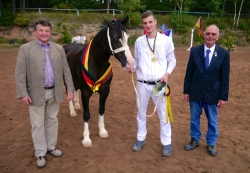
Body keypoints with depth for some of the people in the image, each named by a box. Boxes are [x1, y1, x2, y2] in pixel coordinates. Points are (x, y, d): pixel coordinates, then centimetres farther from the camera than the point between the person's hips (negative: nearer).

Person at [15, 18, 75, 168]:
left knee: (52, 120, 15)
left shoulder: (59, 48, 5)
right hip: (36, 93, -3)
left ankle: (51, 147, 32)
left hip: (54, 92, 3)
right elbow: (20, 74, -7)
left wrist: (70, 88, 1)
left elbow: (66, 71, 6)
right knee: (37, 124, 7)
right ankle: (40, 153, 21)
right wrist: (23, 94, -13)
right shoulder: (25, 49, -5)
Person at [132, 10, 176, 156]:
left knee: (163, 114, 6)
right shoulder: (139, 41, 2)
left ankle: (167, 143, 22)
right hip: (142, 84, 3)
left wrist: (167, 74, -13)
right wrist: (133, 67, -10)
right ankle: (141, 138, 33)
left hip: (159, 84, -2)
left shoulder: (166, 40, -3)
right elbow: (136, 60, 11)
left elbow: (172, 61, 2)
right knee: (141, 113, 15)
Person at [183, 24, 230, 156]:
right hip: (195, 92, 1)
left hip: (212, 94, -1)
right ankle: (194, 140, 35)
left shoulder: (224, 54, -7)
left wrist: (223, 97, -6)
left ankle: (211, 143, 34)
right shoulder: (195, 51, -4)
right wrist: (186, 91, -1)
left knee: (212, 120, 14)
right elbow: (189, 72, -1)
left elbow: (225, 77, -5)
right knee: (194, 118, 15)